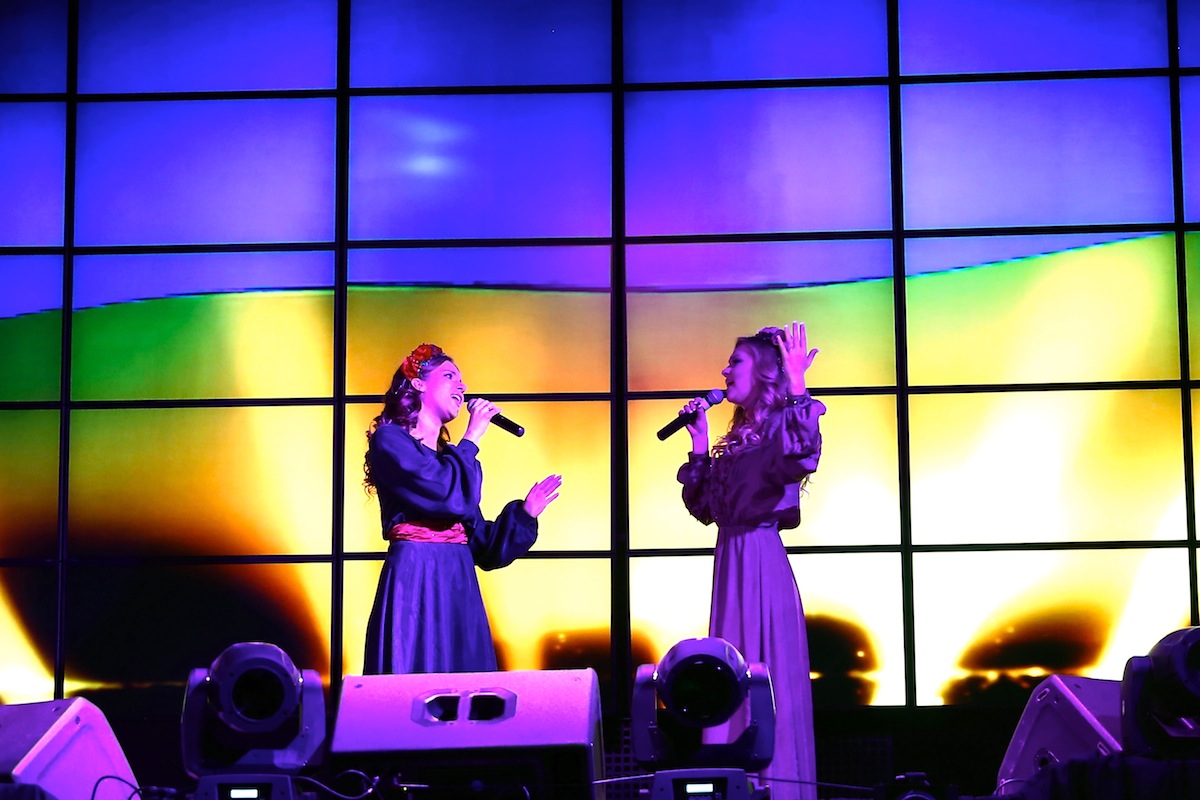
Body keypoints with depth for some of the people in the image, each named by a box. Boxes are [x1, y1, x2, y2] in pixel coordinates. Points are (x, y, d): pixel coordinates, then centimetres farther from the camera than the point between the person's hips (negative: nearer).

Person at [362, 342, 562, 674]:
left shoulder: (448, 456, 22)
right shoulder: (389, 439, 0)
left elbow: (480, 543, 19)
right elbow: (449, 496, -15)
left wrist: (525, 512, 7)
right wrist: (473, 437, -3)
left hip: (459, 588, 8)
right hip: (415, 583, -8)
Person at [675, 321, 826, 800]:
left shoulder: (781, 426, -8)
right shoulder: (738, 437, 16)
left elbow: (804, 459, -33)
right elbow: (703, 507, 16)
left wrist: (797, 388, -35)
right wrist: (699, 444, 12)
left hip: (761, 563, -9)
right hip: (732, 562, 9)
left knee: (764, 675, -6)